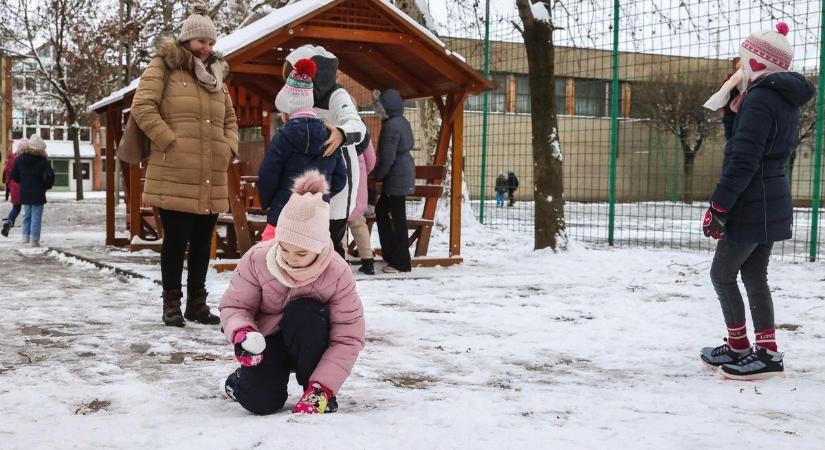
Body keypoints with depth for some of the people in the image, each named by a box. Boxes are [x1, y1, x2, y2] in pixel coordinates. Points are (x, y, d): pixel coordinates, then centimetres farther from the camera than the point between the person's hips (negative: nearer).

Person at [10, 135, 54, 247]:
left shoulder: (20, 158, 2)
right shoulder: (42, 160, -10)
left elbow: (13, 175, 4)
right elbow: (50, 175, -18)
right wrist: (46, 186, -1)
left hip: (24, 192, 4)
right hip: (38, 193, -4)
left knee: (26, 215, 18)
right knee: (36, 217, -1)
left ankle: (26, 236, 18)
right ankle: (34, 239, -3)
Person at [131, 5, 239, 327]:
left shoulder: (215, 76, 20)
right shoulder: (164, 67, 0)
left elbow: (230, 119, 26)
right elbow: (142, 107, -10)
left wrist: (229, 148, 8)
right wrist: (170, 141, -15)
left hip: (211, 180, 6)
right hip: (174, 177, -6)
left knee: (202, 243, 10)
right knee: (176, 240, -3)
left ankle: (197, 303, 19)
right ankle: (171, 304, 8)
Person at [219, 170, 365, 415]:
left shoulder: (337, 273, -25)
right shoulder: (257, 258, -21)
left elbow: (348, 338, -23)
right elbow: (234, 305, -10)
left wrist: (322, 389, -31)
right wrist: (241, 333, -34)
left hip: (309, 345, 0)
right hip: (268, 340, 1)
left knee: (305, 313, -35)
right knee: (261, 402, -24)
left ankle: (319, 394, -15)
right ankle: (246, 378, 15)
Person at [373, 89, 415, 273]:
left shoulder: (391, 126, -18)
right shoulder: (403, 122, 11)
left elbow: (387, 157, -21)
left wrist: (377, 175, -5)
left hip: (396, 176, -10)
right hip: (405, 171, 10)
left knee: (398, 217, -4)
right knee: (381, 210, 18)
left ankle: (400, 262, 3)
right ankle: (390, 253, 23)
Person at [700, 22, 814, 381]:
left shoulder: (759, 99, -19)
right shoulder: (786, 100, 12)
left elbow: (742, 161, -23)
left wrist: (717, 208, -20)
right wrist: (737, 104, 8)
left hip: (752, 206, -9)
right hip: (772, 205, 9)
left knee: (722, 274, 4)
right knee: (755, 276, 14)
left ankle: (740, 348, 13)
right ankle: (767, 351, 17)